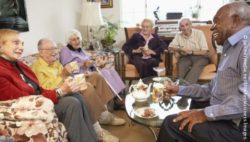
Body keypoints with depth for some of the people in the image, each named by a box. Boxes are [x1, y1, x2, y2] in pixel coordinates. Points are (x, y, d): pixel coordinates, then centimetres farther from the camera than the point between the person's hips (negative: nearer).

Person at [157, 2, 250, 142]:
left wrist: (206, 114, -23)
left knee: (173, 124, -13)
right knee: (174, 121, 11)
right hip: (225, 119, 9)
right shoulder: (232, 48, 19)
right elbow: (212, 89, 21)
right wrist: (179, 89, 19)